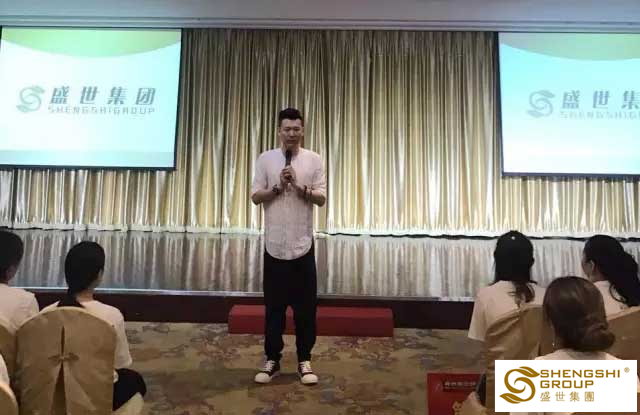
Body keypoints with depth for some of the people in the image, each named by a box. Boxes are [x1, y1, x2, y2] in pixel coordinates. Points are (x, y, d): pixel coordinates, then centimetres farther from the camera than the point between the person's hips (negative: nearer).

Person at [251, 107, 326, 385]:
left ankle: (304, 360, 23)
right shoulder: (266, 159, 3)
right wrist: (278, 186, -15)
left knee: (305, 306, 8)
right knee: (274, 305, 9)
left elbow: (321, 198, -3)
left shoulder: (314, 160, 2)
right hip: (274, 244, 0)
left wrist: (299, 186, -17)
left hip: (303, 244, 0)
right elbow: (255, 197, 0)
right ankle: (272, 360, 23)